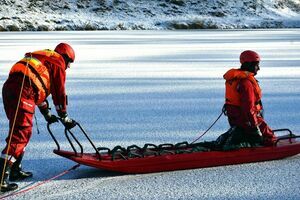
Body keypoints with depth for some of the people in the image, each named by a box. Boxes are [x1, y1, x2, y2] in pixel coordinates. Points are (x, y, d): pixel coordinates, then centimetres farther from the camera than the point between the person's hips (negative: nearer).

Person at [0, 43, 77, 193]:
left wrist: (47, 114, 43)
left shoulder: (43, 58, 34)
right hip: (23, 92, -9)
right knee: (21, 134, -10)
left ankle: (14, 170, 24)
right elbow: (59, 93, 7)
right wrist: (64, 117, 17)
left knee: (22, 131, 21)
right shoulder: (58, 63, 8)